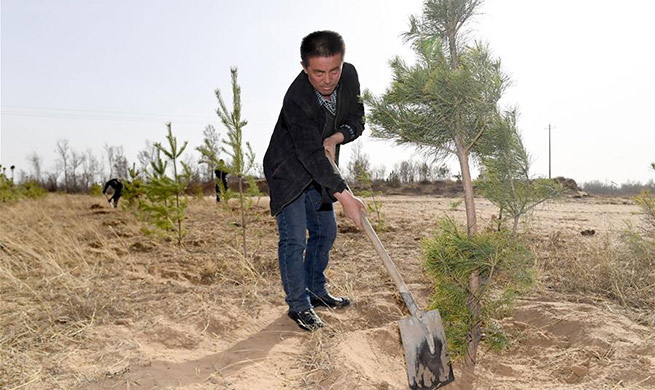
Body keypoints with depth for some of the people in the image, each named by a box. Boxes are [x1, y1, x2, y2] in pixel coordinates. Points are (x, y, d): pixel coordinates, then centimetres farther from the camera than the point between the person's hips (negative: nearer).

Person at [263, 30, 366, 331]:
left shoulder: (349, 76, -12)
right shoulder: (296, 101, -33)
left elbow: (357, 120, 1)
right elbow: (311, 156, -36)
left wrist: (336, 138, -21)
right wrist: (344, 196, -41)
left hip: (321, 172, 7)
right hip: (289, 172, -7)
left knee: (325, 232, 13)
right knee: (294, 240, -9)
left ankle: (316, 291, 31)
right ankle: (298, 305, 8)